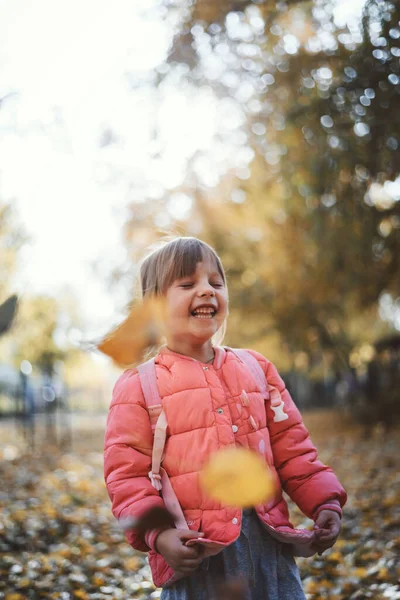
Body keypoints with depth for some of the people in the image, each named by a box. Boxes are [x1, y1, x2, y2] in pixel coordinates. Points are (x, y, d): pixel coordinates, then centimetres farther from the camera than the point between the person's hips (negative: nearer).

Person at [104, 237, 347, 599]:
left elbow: (291, 448, 14)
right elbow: (127, 474, -5)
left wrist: (324, 502, 3)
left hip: (267, 540, 4)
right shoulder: (139, 385, -1)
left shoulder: (256, 369, 12)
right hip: (196, 549, -4)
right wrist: (158, 532, -17)